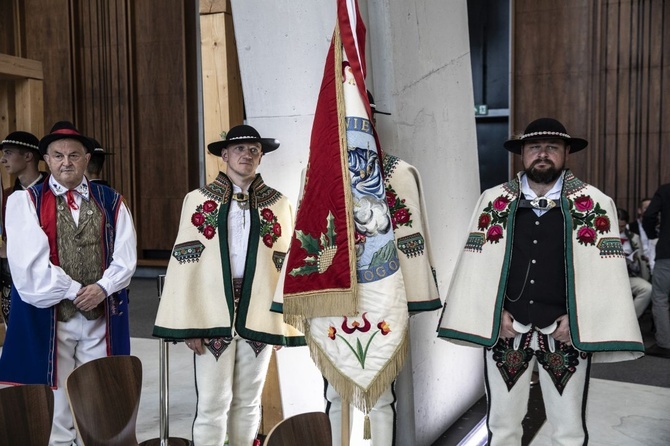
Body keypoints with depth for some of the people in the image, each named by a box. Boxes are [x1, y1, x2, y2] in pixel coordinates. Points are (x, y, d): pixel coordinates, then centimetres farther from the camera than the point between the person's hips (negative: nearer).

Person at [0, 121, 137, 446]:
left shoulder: (111, 202, 8)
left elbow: (125, 257, 1)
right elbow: (29, 263, -11)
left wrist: (102, 288, -15)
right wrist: (74, 291, -12)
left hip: (102, 317, 2)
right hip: (48, 318, -2)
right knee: (53, 410, 5)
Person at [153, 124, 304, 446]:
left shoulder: (278, 205, 4)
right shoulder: (198, 200, 1)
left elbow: (284, 264, 4)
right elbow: (184, 262, -3)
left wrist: (284, 322, 1)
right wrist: (189, 323, -8)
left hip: (258, 317, 2)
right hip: (214, 316, -1)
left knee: (248, 402, 14)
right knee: (212, 404, 2)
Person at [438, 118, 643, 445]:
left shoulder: (595, 204, 0)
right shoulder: (493, 200, 4)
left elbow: (606, 271, -2)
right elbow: (477, 265, 3)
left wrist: (578, 319, -9)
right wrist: (495, 313, -5)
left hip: (565, 332, -1)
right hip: (505, 329, 1)